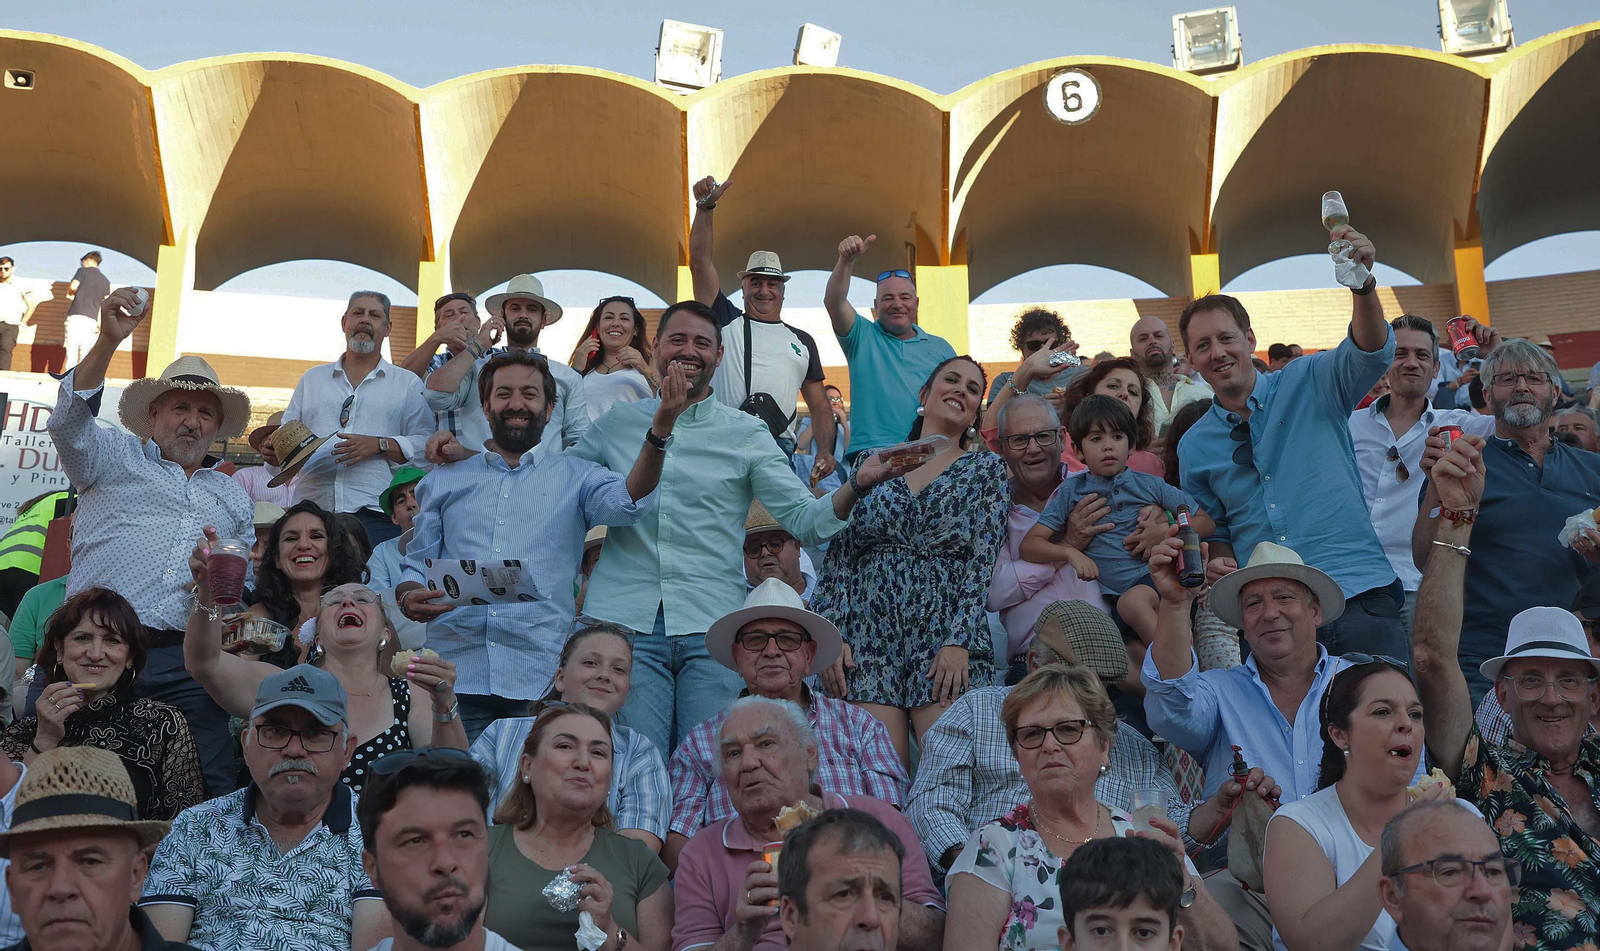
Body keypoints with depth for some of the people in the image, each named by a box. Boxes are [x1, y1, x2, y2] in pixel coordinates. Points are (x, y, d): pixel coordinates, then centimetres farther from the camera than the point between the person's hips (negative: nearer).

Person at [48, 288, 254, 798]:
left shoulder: (233, 497, 28)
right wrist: (108, 340, -15)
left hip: (189, 666, 2)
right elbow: (70, 424, -4)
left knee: (208, 794, -9)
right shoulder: (118, 458, 17)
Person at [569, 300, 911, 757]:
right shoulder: (618, 423, 12)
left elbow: (806, 520, 0)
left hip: (712, 628, 0)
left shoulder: (746, 434, 7)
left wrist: (857, 484, -17)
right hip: (626, 619, 1)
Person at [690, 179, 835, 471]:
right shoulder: (727, 323, 17)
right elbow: (701, 263, 7)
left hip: (780, 449, 2)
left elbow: (819, 406, 20)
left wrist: (825, 452, 4)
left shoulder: (802, 341, 23)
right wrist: (705, 207, -3)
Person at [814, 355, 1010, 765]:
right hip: (870, 634, 1)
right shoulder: (873, 464, 15)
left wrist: (959, 642, -11)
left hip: (946, 633, -1)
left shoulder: (986, 469, 10)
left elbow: (981, 563, 1)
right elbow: (838, 555, 11)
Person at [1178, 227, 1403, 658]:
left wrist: (1362, 284, -31)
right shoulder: (1195, 448, 12)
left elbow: (1371, 354, -13)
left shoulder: (1308, 386, 6)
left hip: (1357, 595, -2)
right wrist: (1218, 566, -3)